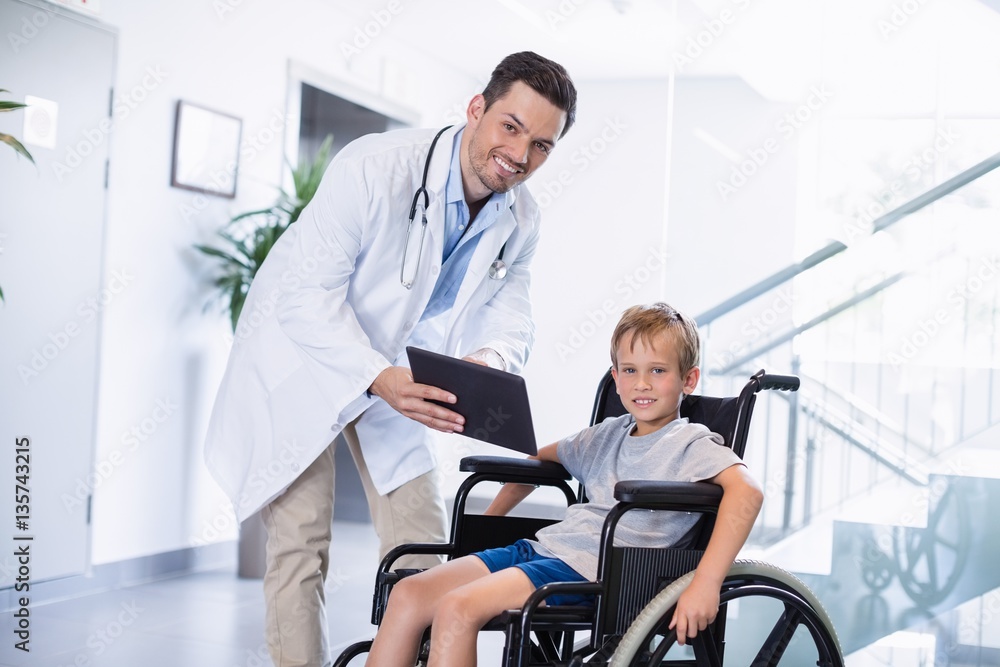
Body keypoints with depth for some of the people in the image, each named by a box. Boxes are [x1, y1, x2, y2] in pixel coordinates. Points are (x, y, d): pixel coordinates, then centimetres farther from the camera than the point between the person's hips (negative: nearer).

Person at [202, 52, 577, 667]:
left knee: (422, 544, 5)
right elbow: (308, 296, -30)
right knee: (300, 545, -8)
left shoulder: (520, 220, -10)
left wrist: (487, 360, -31)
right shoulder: (372, 168, -31)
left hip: (393, 370, 6)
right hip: (300, 351, -5)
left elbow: (511, 310, -5)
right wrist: (380, 379, -44)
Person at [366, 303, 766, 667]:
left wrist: (705, 584, -31)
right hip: (544, 546, 8)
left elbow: (746, 490, -21)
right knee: (408, 595, -8)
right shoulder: (606, 435, 19)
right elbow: (541, 458, 37)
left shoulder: (689, 443, -3)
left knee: (457, 608, -26)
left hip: (591, 569, -7)